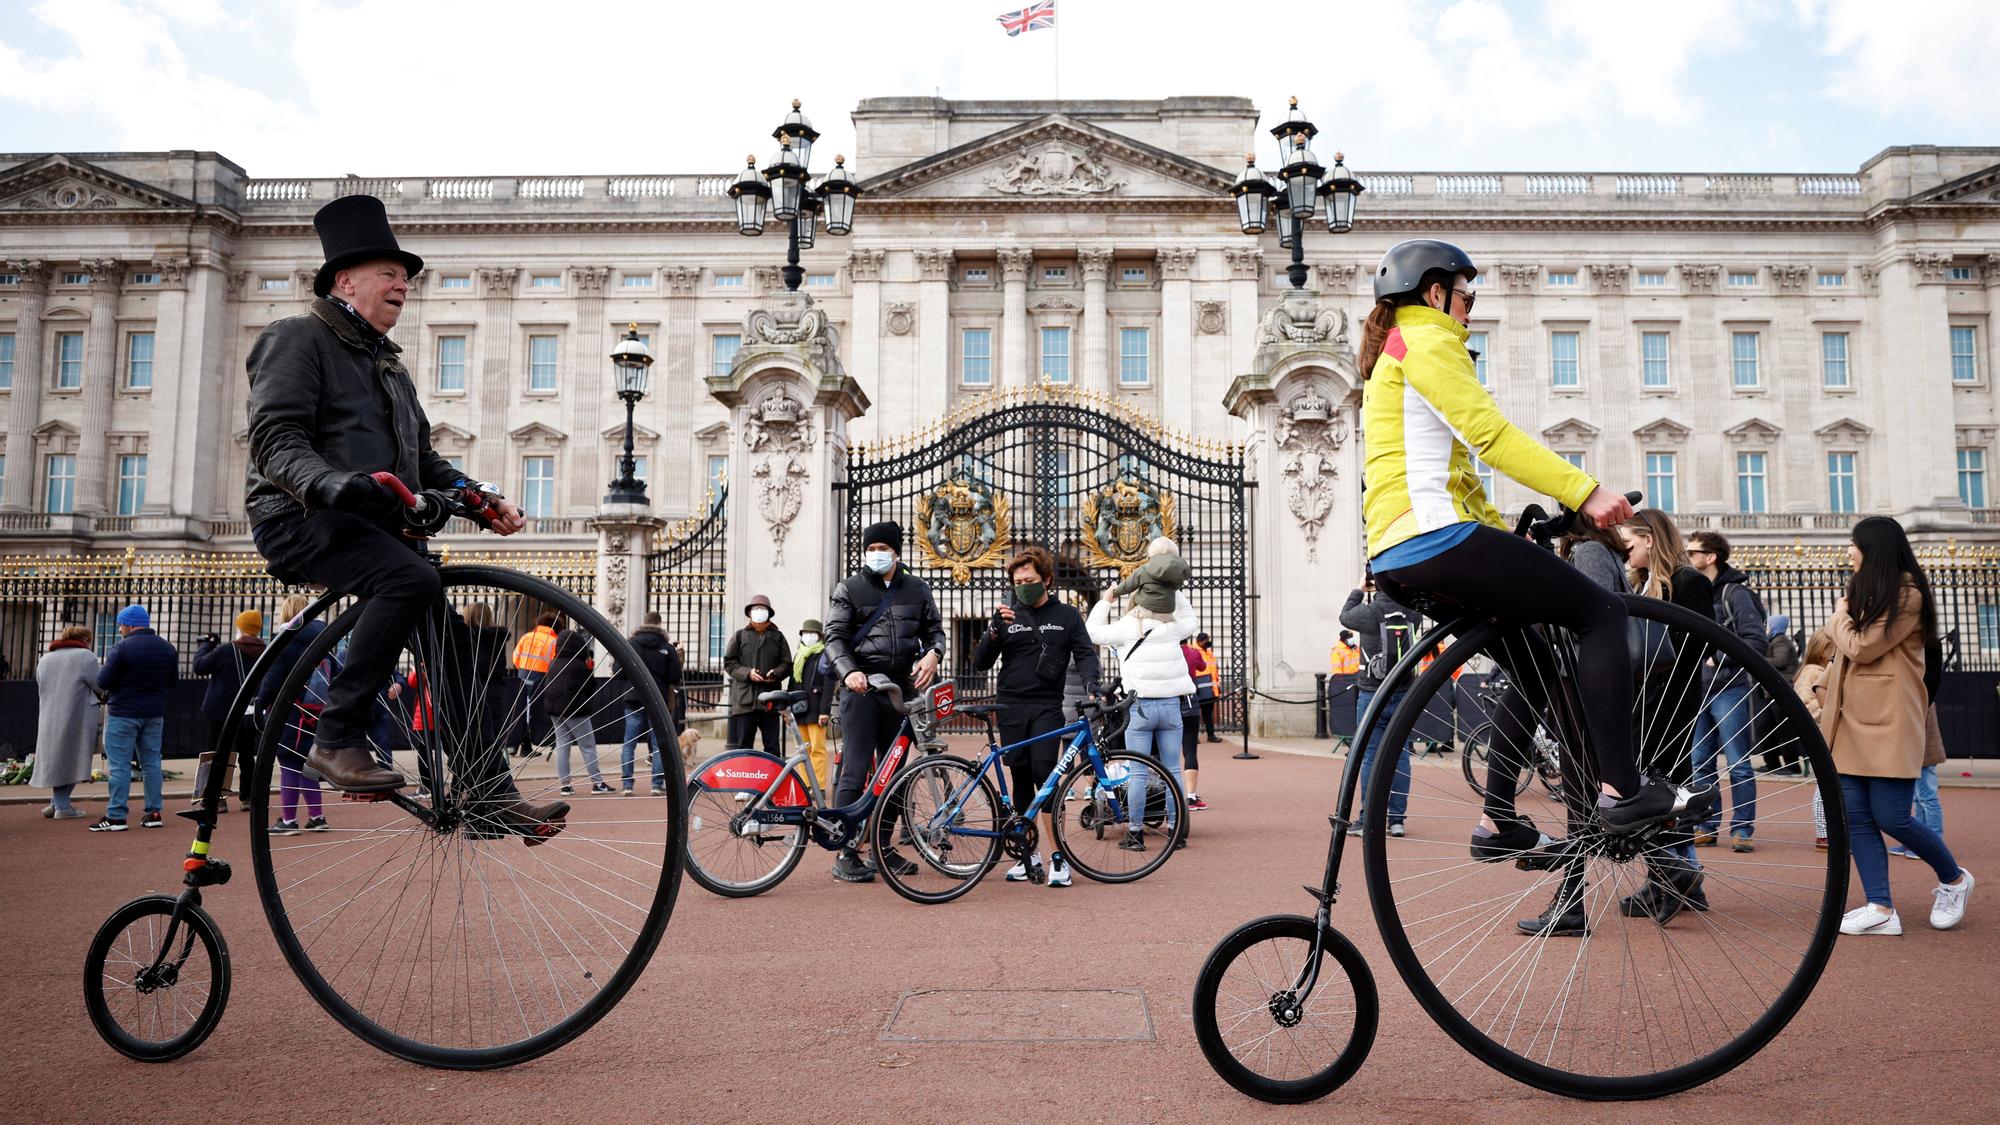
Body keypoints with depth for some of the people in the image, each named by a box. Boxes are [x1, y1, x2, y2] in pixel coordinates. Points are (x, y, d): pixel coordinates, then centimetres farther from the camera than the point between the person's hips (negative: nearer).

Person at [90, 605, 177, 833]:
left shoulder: (122, 648, -13)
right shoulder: (167, 648, 7)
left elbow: (103, 682, -11)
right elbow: (173, 682, 14)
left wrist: (104, 667, 8)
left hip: (124, 713, -6)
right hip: (154, 713, 6)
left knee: (119, 765, -2)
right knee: (152, 762, 10)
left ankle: (116, 816, -2)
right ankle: (153, 812, 11)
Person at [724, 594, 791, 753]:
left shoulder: (778, 636, 13)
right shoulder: (740, 636, 11)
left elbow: (787, 664, 11)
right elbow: (728, 662, 6)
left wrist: (775, 674, -11)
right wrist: (747, 673, -10)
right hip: (745, 699, -1)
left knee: (773, 746, 1)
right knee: (743, 746, 2)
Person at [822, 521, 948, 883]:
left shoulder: (917, 590, 14)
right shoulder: (848, 589, 4)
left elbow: (934, 629, 17)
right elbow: (835, 637, -2)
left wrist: (933, 654, -6)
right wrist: (849, 671, -20)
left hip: (903, 689, 4)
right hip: (861, 688, -4)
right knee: (856, 770, -8)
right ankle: (845, 854, -3)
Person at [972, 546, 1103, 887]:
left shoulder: (1066, 616, 8)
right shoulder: (1008, 615, 10)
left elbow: (1086, 653, 4)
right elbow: (981, 663, 6)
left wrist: (1091, 684, -16)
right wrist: (994, 630, -11)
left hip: (1047, 707, -2)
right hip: (1011, 707, 2)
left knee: (1045, 774, -15)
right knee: (1021, 779, 5)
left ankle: (1059, 857, -10)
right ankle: (1030, 855, 15)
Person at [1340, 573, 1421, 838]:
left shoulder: (1372, 611, -14)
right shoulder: (1414, 612, -2)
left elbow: (1345, 616, 6)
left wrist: (1359, 590, 17)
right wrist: (1375, 595, 11)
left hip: (1373, 694, -4)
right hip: (1405, 694, 4)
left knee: (1370, 756, 1)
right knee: (1400, 754, 8)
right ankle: (1397, 819, 11)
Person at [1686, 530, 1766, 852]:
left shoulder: (1735, 593, -7)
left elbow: (1756, 640, -14)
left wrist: (1717, 657, -18)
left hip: (1729, 689, -7)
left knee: (1738, 765, 0)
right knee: (1700, 763, 9)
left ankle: (1742, 829, 6)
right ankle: (1707, 826, 18)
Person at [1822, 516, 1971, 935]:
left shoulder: (1907, 596, -9)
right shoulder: (1864, 592, 19)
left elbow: (1860, 648, -14)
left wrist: (1841, 616, 3)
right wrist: (1829, 706, 15)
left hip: (1889, 726, -8)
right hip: (1852, 720, 8)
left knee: (1891, 818, -5)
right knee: (1855, 816, -1)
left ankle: (1954, 879, 21)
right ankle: (1881, 908, 0)